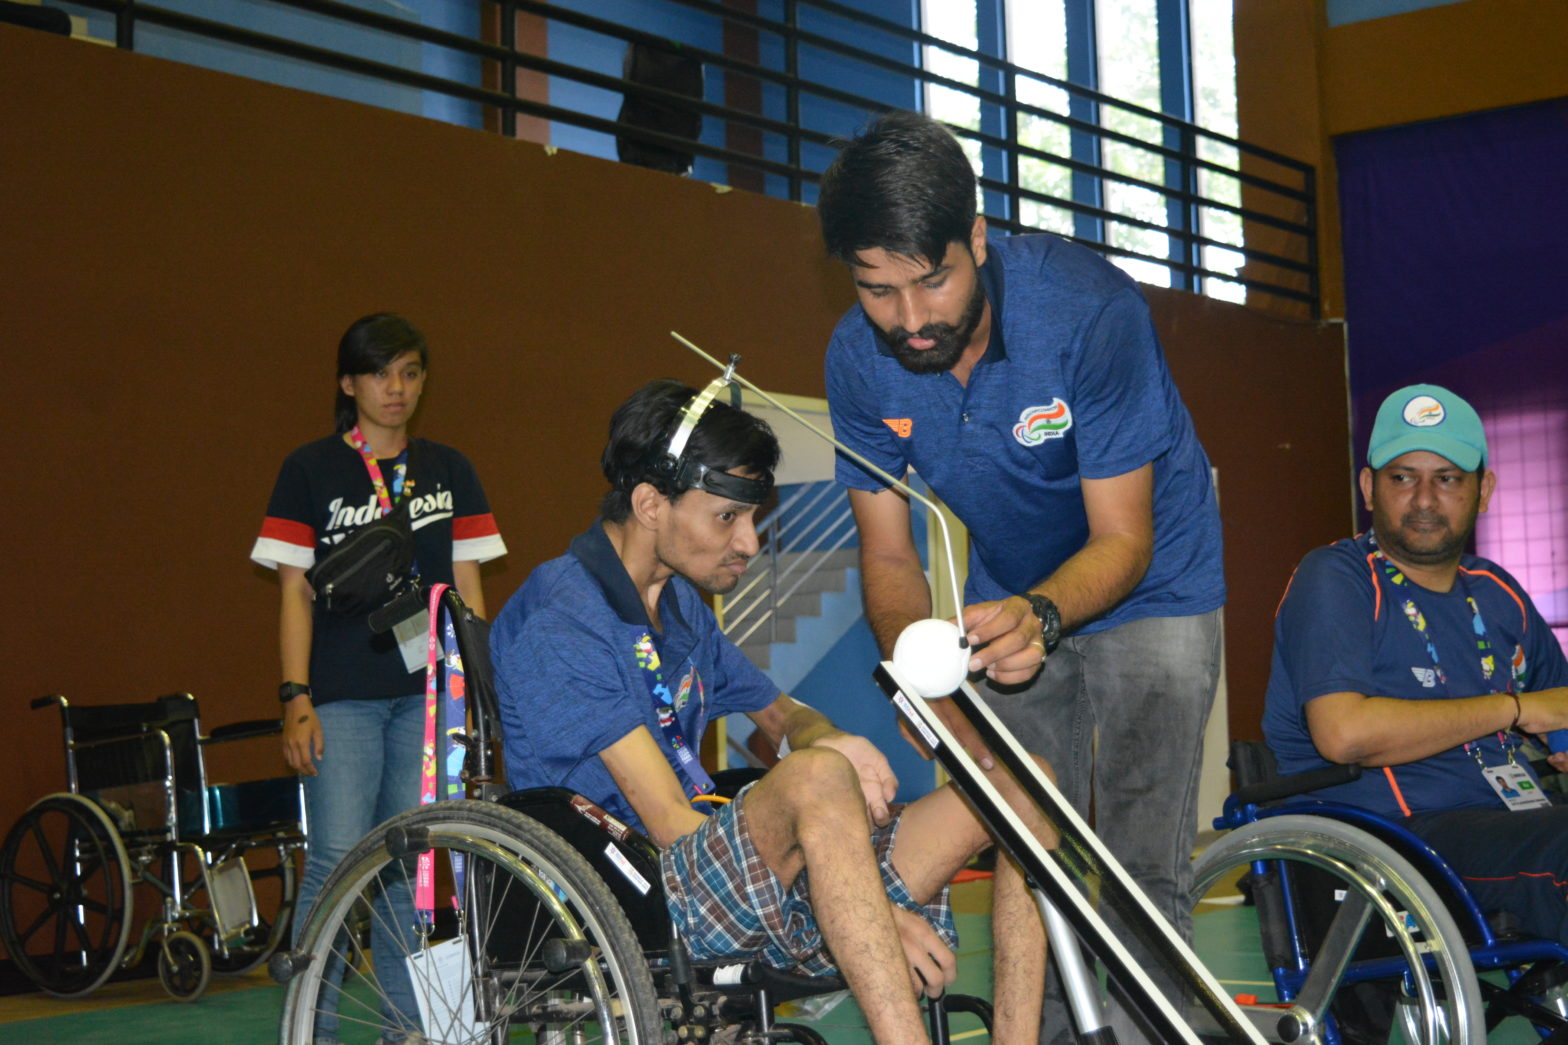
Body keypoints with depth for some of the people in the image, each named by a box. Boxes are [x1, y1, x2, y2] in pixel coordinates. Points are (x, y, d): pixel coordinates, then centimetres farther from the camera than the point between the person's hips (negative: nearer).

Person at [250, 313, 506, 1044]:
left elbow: (467, 587, 13)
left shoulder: (448, 470, 13)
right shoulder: (311, 470, 3)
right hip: (342, 695, -3)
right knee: (336, 859, -10)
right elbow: (296, 592, 1)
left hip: (427, 692, 3)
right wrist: (296, 697, -6)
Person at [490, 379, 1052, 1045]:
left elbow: (781, 715, 28)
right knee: (816, 776, -39)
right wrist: (873, 911, -20)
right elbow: (669, 826, -17)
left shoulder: (682, 608, 19)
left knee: (1021, 781, -6)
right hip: (649, 903, -8)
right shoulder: (559, 623, -11)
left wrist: (831, 742, -1)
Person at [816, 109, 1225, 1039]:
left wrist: (1043, 614, -47)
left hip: (1147, 587, -4)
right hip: (1014, 598, 4)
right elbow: (890, 556, -10)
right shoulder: (860, 357, -17)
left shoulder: (1087, 308, -31)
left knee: (1143, 866, -14)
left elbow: (1121, 541, -27)